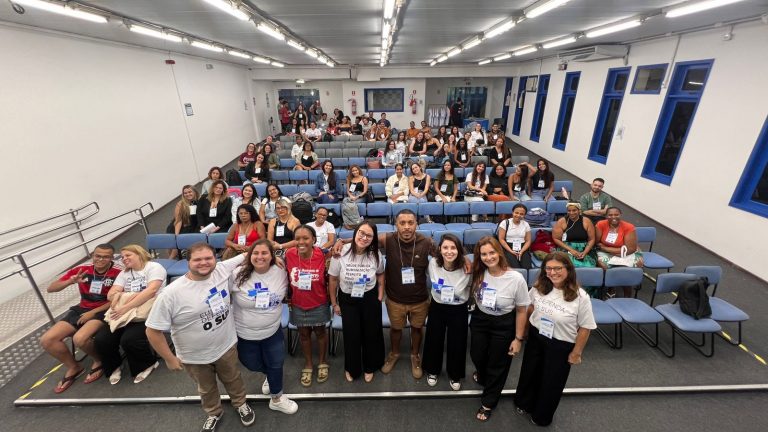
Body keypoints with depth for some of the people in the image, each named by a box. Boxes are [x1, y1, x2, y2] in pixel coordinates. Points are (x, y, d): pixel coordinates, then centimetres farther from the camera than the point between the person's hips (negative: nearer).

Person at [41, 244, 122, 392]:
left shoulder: (118, 273, -13)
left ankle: (99, 360, 3)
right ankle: (73, 367, 16)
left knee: (79, 339, -29)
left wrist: (93, 312, -14)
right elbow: (50, 289, 3)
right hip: (81, 309, 6)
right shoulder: (81, 270, 0)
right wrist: (70, 281, -17)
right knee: (46, 340, -8)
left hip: (103, 312, -6)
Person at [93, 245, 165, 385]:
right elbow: (110, 295, 9)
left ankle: (148, 363, 4)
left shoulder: (154, 267, -3)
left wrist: (126, 307, -20)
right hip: (123, 315, 7)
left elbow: (151, 290, -17)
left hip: (146, 314, -6)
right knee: (100, 340, -13)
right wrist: (129, 296, -11)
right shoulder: (124, 274, 20)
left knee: (128, 340, -27)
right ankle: (113, 366, 17)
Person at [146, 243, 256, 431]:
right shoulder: (171, 294, -26)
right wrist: (170, 359, -9)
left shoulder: (223, 270, -18)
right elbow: (153, 330, -17)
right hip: (195, 357, -1)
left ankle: (241, 404, 56)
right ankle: (214, 413, 58)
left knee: (233, 379, 27)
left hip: (227, 346, 2)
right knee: (206, 389, 27)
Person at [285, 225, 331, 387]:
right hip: (298, 304, 2)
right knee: (304, 334, 21)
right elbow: (287, 277, 0)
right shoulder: (289, 254, -18)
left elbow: (328, 277, -5)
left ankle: (322, 363, 46)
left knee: (320, 332, 20)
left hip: (319, 303, -1)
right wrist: (288, 297, 5)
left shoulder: (322, 255, -23)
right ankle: (308, 365, 45)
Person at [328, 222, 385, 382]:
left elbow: (380, 274, 3)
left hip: (370, 299, 1)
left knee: (371, 333, 15)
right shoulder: (341, 252, -22)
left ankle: (369, 367, 45)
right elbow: (333, 279, -10)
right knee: (351, 335, 14)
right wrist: (334, 303, -3)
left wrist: (380, 296, 0)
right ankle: (351, 368, 43)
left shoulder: (376, 254, -17)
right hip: (347, 300, -1)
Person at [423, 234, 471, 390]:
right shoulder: (433, 263, -19)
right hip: (437, 307, 2)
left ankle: (455, 375, 44)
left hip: (459, 310, -1)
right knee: (433, 341, 17)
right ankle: (433, 371, 46)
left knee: (457, 343, 16)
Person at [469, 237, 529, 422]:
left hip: (503, 325, -3)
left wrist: (518, 338, -9)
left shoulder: (516, 279, -25)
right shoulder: (477, 273, -15)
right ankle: (482, 376, 60)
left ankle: (488, 402, 41)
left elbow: (521, 311, -14)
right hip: (479, 320, 3)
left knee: (497, 364, 15)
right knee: (477, 356, 22)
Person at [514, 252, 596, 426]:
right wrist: (524, 329, 11)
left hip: (561, 346, -3)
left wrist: (576, 353, -8)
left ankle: (541, 416, 44)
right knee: (529, 373, 22)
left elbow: (585, 328, -14)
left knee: (551, 382, 16)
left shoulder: (580, 297, -24)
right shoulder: (539, 287, -12)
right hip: (535, 338, 3)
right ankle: (524, 404, 50)